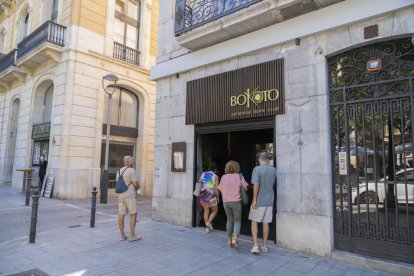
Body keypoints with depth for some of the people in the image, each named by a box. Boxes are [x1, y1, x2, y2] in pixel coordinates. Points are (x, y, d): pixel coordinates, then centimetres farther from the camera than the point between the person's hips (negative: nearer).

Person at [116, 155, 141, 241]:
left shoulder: (119, 171, 14)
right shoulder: (131, 170, -12)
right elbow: (136, 184, -11)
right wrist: (138, 187, 14)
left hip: (121, 196, 8)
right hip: (129, 196, -8)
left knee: (121, 215, 7)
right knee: (133, 215, -3)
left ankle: (122, 235, 10)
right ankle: (132, 236, -3)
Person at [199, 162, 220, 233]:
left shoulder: (203, 174, 5)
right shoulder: (215, 176, -7)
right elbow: (216, 189, -7)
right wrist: (217, 197, 3)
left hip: (203, 195, 4)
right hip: (211, 196, -4)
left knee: (206, 211, 14)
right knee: (215, 210, 16)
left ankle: (207, 227, 16)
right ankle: (209, 222, 1)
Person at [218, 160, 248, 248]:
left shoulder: (223, 177, 3)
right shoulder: (239, 176, -5)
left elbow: (221, 190, 10)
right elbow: (245, 188, -2)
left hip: (226, 202, 3)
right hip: (236, 201, -3)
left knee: (230, 220, 17)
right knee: (237, 221, 8)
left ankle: (229, 240, 19)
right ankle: (235, 238, -11)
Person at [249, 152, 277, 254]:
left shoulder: (257, 169, -14)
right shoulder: (273, 170, 3)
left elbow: (256, 185, -20)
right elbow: (274, 184, 14)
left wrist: (254, 200, -17)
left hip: (259, 201, -4)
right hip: (269, 200, 5)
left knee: (254, 222, 8)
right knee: (265, 223, 12)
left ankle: (255, 245, 2)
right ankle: (264, 246, 20)